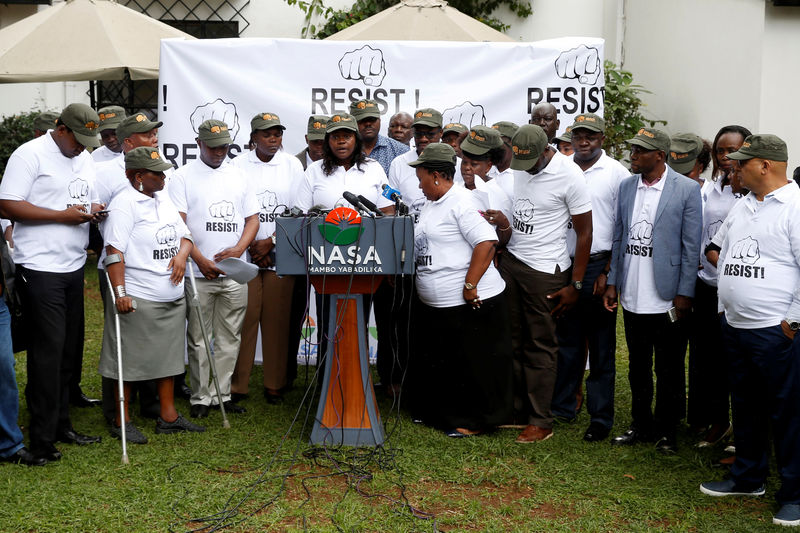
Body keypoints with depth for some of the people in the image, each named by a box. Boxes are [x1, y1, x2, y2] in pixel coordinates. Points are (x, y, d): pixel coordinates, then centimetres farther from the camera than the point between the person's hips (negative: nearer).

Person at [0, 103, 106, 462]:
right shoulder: (30, 155, -8)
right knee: (48, 349, -7)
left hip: (74, 267, 8)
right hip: (40, 267, -8)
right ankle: (42, 438, 1)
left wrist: (94, 209, 1)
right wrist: (62, 215, -18)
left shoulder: (85, 159, 16)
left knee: (69, 350, 11)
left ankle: (61, 425, 22)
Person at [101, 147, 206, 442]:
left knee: (168, 356, 14)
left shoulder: (163, 198, 14)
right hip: (138, 299, -8)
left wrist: (182, 254, -2)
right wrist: (120, 293, -23)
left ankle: (168, 415, 24)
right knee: (130, 361, 1)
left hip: (172, 296, 8)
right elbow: (115, 251, -17)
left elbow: (185, 235, 21)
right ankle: (122, 421, 12)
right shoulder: (124, 204, -11)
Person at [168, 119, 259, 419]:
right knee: (199, 340, 1)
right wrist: (201, 260, -14)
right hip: (199, 273, -3)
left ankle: (222, 394, 16)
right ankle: (200, 398, 9)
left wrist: (238, 249, -6)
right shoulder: (184, 177, 1)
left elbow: (252, 219, 12)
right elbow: (177, 224, -6)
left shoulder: (239, 177, 13)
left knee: (229, 338, 7)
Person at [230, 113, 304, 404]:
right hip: (244, 252, -1)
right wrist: (251, 245, -6)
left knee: (277, 319, 1)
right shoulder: (239, 166, 5)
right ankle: (237, 385, 5)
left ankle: (274, 385, 11)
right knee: (244, 317, -3)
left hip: (281, 252, 1)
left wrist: (270, 242, -6)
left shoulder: (292, 165, 7)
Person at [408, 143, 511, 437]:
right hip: (433, 306, 10)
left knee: (470, 365, 2)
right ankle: (439, 413, 35)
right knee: (436, 364, 20)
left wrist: (470, 285, -25)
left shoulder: (460, 202, -15)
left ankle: (474, 421, 14)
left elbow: (486, 242, -24)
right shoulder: (430, 205, 16)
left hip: (469, 305, -10)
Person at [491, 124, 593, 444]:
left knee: (541, 346, 1)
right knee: (512, 340, 8)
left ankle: (540, 421, 9)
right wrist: (503, 226, -9)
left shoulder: (568, 175, -13)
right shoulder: (516, 169, 6)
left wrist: (575, 285, -8)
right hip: (511, 262, 6)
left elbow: (585, 233, -8)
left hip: (545, 271, -6)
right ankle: (516, 410, 19)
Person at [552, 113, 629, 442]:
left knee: (601, 346, 2)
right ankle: (562, 406, 24)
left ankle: (601, 418, 9)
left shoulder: (616, 173, -3)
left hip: (598, 267, -4)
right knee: (567, 340, 12)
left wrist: (608, 272, -10)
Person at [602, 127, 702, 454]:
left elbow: (691, 246, -8)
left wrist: (684, 294, -10)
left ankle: (666, 432, 21)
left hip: (667, 300, -5)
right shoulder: (626, 186, 6)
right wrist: (612, 282, 8)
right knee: (638, 368, 16)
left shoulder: (687, 190, -9)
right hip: (633, 298, 5)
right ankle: (641, 426, 29)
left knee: (669, 371, 7)